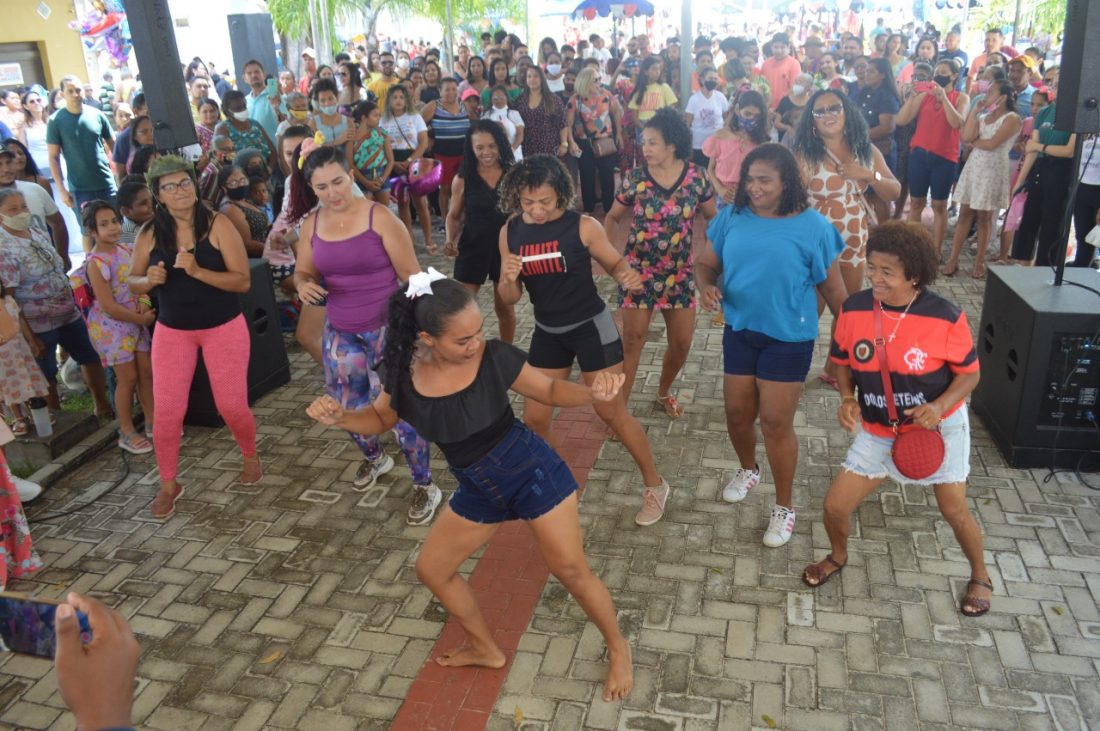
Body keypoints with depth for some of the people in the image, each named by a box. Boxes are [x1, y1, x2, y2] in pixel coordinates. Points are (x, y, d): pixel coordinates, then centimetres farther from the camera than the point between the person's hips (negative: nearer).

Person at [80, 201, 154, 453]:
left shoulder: (126, 250, 2)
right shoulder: (96, 263, -19)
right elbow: (108, 306, -21)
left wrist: (144, 303, -8)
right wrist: (142, 319, -14)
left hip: (135, 321, 7)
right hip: (111, 326, -7)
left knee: (147, 371, 10)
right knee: (128, 378, -1)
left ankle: (152, 422, 26)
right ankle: (127, 433, 14)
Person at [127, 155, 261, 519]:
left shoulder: (218, 225, -13)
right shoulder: (149, 234, -4)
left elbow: (243, 281, -17)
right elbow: (132, 283, 6)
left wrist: (198, 271, -30)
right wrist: (149, 280, -17)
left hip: (224, 328, -2)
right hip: (171, 331, 2)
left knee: (232, 406, 1)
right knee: (166, 411, 0)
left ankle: (250, 456, 33)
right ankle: (169, 485, 19)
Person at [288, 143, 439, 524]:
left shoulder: (379, 217, -14)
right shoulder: (311, 224, 1)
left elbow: (411, 275, -10)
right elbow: (304, 271, 12)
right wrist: (304, 285, -13)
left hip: (388, 327, -5)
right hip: (340, 332, 6)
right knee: (349, 404, 18)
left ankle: (424, 486, 11)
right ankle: (374, 457, 48)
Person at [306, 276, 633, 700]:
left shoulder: (495, 358, -22)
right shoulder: (406, 373, -14)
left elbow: (550, 391, -7)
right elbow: (380, 419, 5)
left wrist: (593, 392, -28)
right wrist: (338, 417, -16)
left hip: (533, 474, -5)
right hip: (478, 491, 5)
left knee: (571, 570, 0)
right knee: (431, 568, 13)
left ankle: (617, 648, 29)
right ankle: (486, 649, 36)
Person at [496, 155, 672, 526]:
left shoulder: (583, 226, -17)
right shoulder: (510, 232, -5)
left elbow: (616, 263, -4)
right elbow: (510, 298, 0)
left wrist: (628, 276, -27)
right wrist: (508, 278, -23)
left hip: (591, 327, -4)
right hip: (547, 332, 4)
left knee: (612, 413, 3)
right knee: (534, 417, 8)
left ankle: (655, 485, 24)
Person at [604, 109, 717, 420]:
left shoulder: (696, 176, -6)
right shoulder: (634, 178, -8)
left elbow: (712, 217, 7)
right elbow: (612, 218, 4)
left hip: (679, 272, 2)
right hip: (638, 270, -2)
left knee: (682, 342, 8)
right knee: (632, 339, -1)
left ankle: (664, 392, 35)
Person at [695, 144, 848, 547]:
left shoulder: (812, 226, -12)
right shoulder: (731, 218, -4)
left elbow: (832, 287, -4)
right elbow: (706, 263, 5)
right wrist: (706, 286, -18)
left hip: (788, 338, -4)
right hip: (739, 330, 4)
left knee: (776, 421, 1)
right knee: (737, 412, 14)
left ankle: (785, 506, 21)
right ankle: (748, 469, 46)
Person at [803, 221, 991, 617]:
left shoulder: (946, 317, -22)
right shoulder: (853, 309, -14)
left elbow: (969, 373, -8)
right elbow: (841, 361, 2)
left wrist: (939, 406, -26)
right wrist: (848, 398, -16)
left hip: (938, 426, -2)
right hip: (877, 431, 3)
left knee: (954, 511, 7)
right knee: (835, 505, 1)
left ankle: (980, 577, 38)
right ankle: (838, 556, 35)